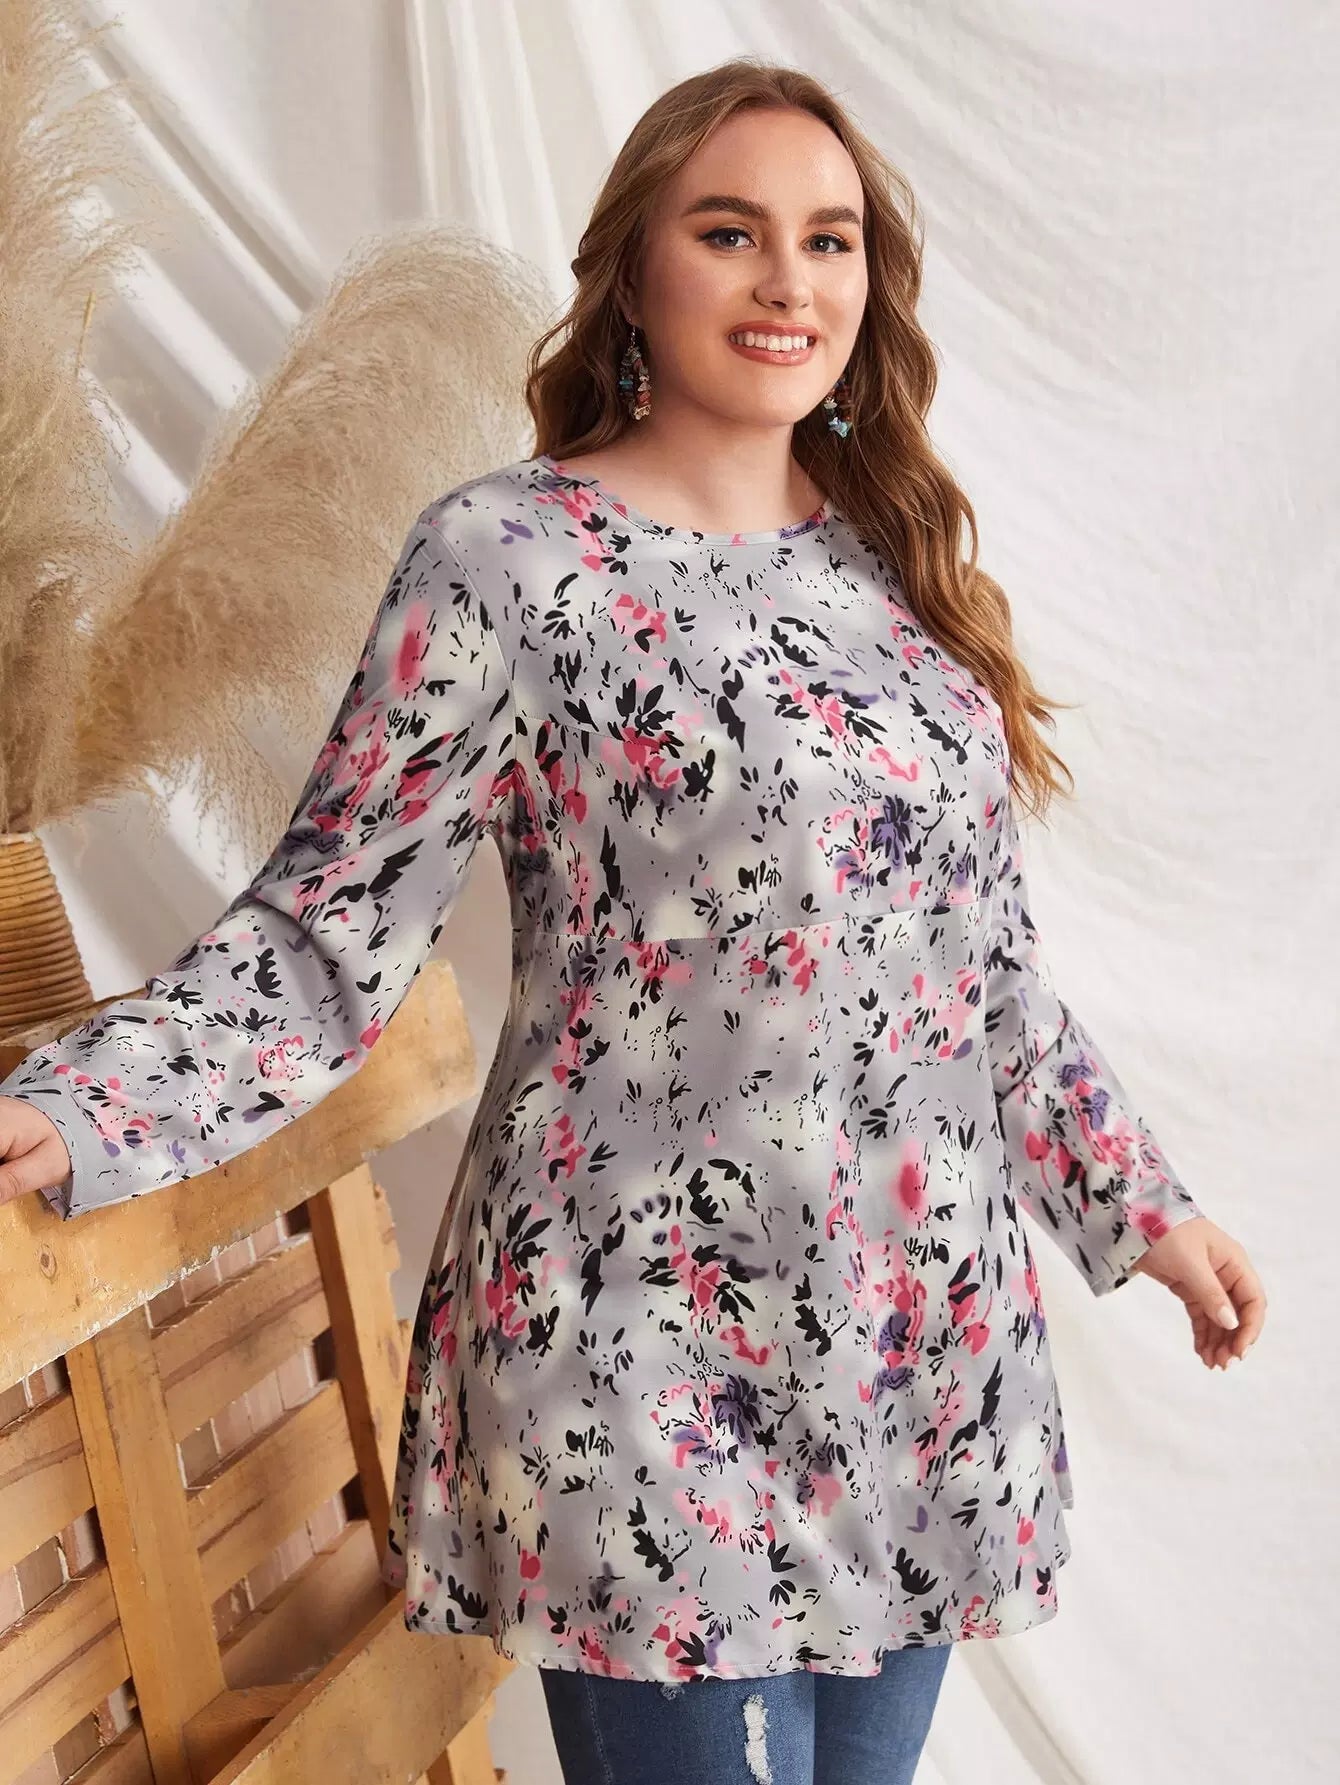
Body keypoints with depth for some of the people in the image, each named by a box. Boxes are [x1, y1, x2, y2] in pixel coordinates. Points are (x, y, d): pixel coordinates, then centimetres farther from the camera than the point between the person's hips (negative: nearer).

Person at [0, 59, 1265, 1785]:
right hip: (661, 1378, -6)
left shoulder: (896, 558, 9)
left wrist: (1134, 1198, 19)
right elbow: (323, 943, -10)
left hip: (929, 1351, 6)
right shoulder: (507, 560, -8)